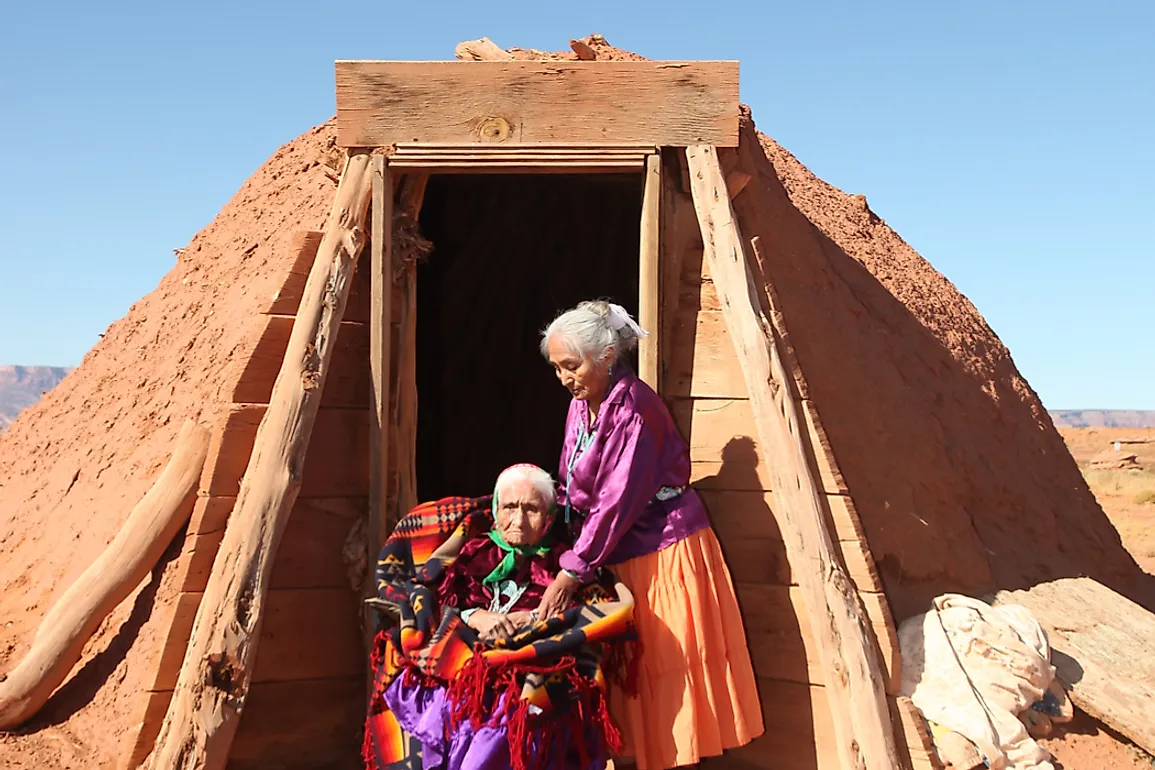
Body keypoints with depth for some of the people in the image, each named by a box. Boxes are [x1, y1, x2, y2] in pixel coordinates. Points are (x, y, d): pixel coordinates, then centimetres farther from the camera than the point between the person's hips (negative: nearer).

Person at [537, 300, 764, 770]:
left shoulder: (634, 407, -21)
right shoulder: (581, 404, 5)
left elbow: (617, 502, -25)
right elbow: (571, 490, 10)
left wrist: (572, 572, -23)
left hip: (663, 555, -8)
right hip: (618, 557, 8)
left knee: (667, 671, 1)